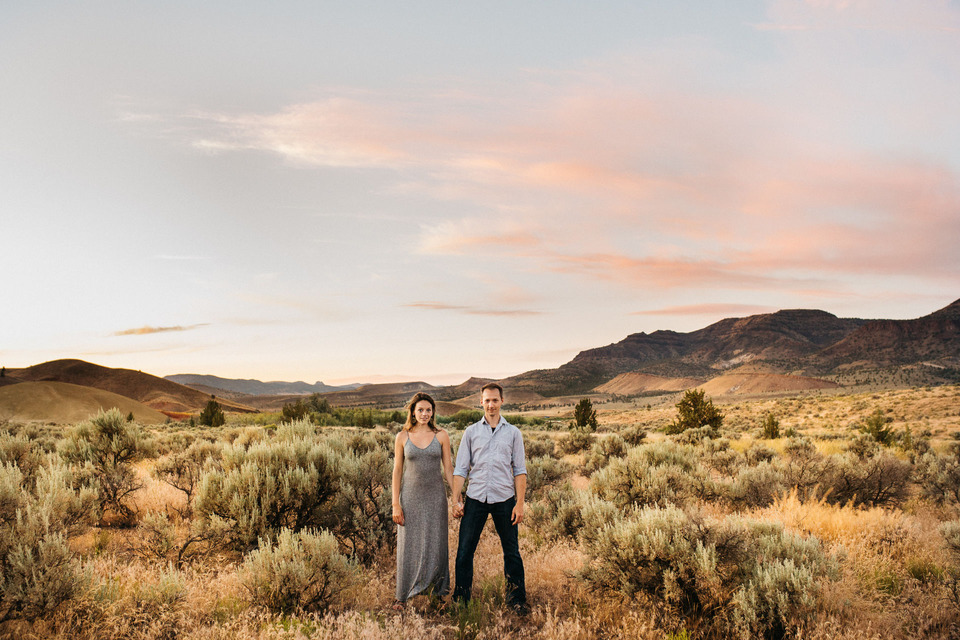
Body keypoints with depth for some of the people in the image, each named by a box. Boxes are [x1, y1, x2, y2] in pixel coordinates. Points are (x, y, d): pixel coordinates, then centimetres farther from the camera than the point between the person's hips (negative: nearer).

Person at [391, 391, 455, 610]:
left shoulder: (441, 436, 1)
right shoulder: (403, 437, 0)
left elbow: (448, 468, 3)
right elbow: (397, 470, 1)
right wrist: (396, 504, -3)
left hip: (435, 497, 0)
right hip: (410, 497, 0)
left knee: (435, 544, 3)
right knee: (408, 545, 6)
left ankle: (435, 589, 20)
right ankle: (403, 595, 19)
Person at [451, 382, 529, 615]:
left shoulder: (513, 432, 6)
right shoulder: (471, 432, 7)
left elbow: (520, 471, 4)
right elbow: (460, 469, 6)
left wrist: (520, 503, -3)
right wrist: (456, 500, -1)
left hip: (504, 499, 0)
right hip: (475, 499, 0)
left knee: (512, 552, 6)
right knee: (464, 550, 1)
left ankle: (516, 599, 19)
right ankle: (460, 599, 14)